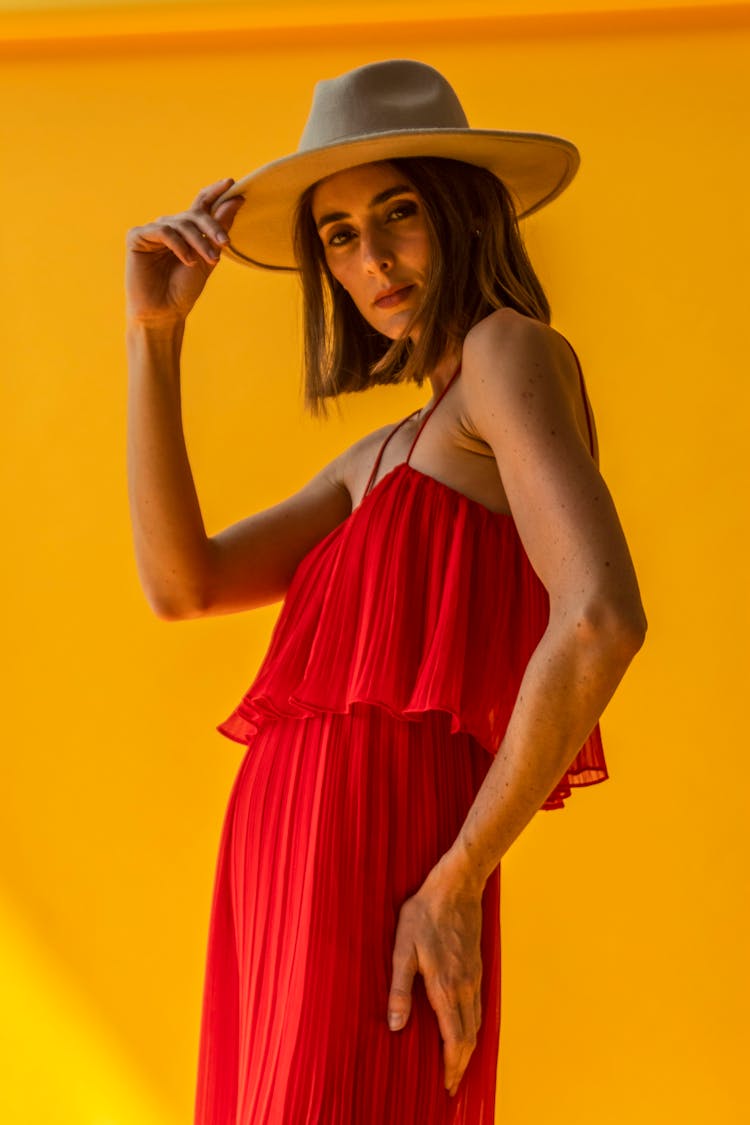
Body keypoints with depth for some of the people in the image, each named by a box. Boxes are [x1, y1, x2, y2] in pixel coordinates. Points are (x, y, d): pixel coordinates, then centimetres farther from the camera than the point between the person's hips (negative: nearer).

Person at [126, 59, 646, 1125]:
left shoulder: (513, 352, -4)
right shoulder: (384, 456, 20)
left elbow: (602, 619, -20)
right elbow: (182, 584, 11)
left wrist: (457, 883, -16)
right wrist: (155, 334, 8)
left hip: (379, 879, -8)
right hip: (281, 876, 8)